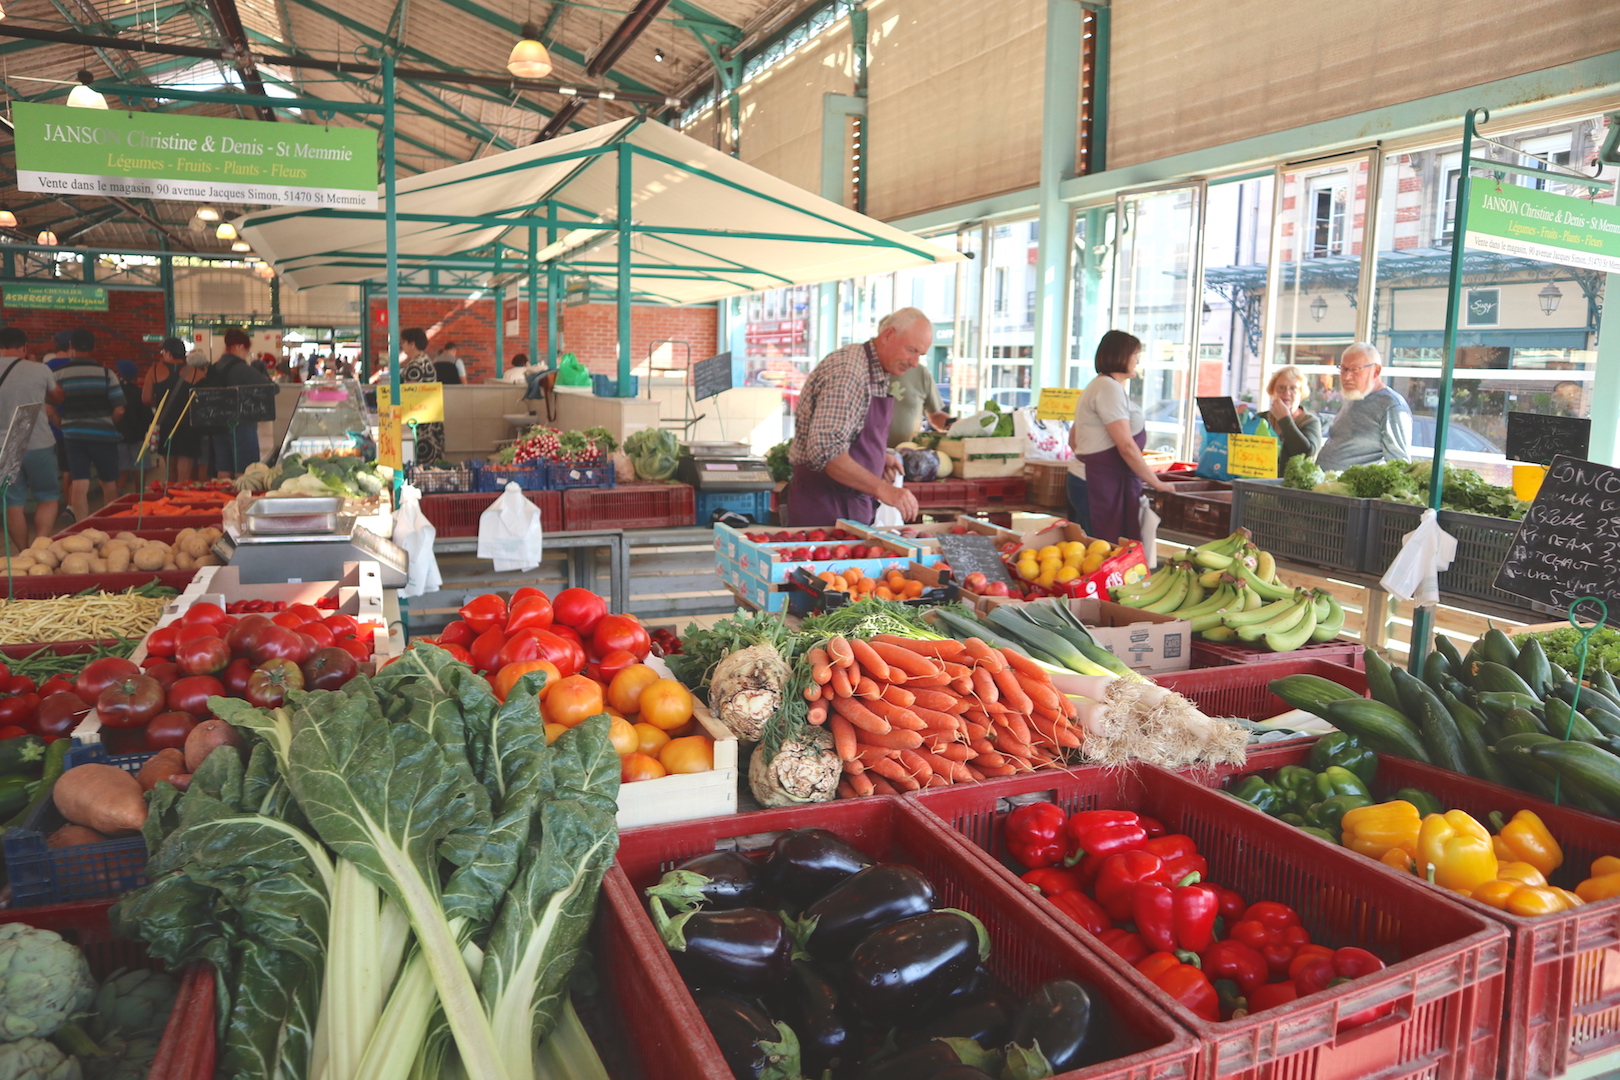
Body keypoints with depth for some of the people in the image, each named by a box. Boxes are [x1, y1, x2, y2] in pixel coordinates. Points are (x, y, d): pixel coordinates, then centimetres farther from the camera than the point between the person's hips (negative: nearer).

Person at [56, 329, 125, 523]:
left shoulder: (58, 374, -1)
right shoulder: (105, 373, -6)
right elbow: (119, 410, -8)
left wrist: (65, 424, 15)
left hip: (73, 434, 1)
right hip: (103, 434, -1)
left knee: (79, 484, 2)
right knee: (109, 484, 13)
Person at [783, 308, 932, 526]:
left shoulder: (880, 373, 9)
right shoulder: (848, 371, -21)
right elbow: (825, 451, -30)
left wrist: (880, 456, 5)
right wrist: (881, 489, -31)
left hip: (856, 503, 9)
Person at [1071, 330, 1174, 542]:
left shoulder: (1098, 386, 20)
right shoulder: (1110, 388, -12)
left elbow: (1073, 440, 25)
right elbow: (1126, 446, -18)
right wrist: (1156, 483, -10)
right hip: (1104, 484, -11)